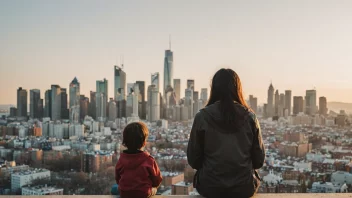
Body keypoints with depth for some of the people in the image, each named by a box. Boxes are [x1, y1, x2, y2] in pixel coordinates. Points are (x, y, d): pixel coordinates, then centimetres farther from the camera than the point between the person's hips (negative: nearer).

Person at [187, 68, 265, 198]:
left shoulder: (202, 116, -9)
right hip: (244, 187, 1)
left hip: (210, 187, -1)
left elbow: (193, 159, -3)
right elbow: (259, 160, 0)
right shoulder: (249, 116, -5)